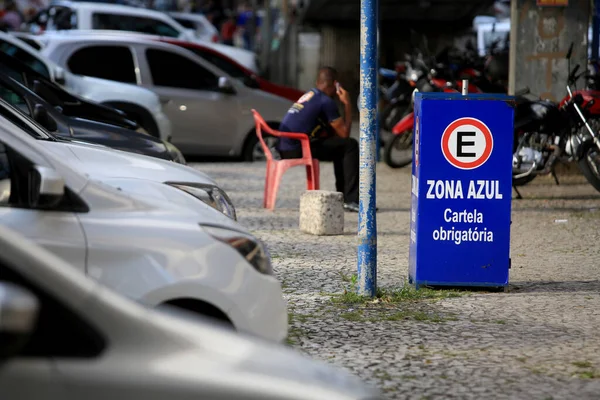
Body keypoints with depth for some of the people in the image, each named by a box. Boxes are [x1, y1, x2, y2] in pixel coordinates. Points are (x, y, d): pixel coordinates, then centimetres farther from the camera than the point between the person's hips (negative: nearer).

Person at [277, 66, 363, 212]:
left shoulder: (309, 96, 21)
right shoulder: (326, 101, -8)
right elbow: (344, 133, -4)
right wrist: (347, 104, 3)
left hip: (285, 148, 9)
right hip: (296, 150, -9)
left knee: (340, 146, 24)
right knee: (350, 146, -4)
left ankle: (343, 195, 26)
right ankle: (351, 200, -7)